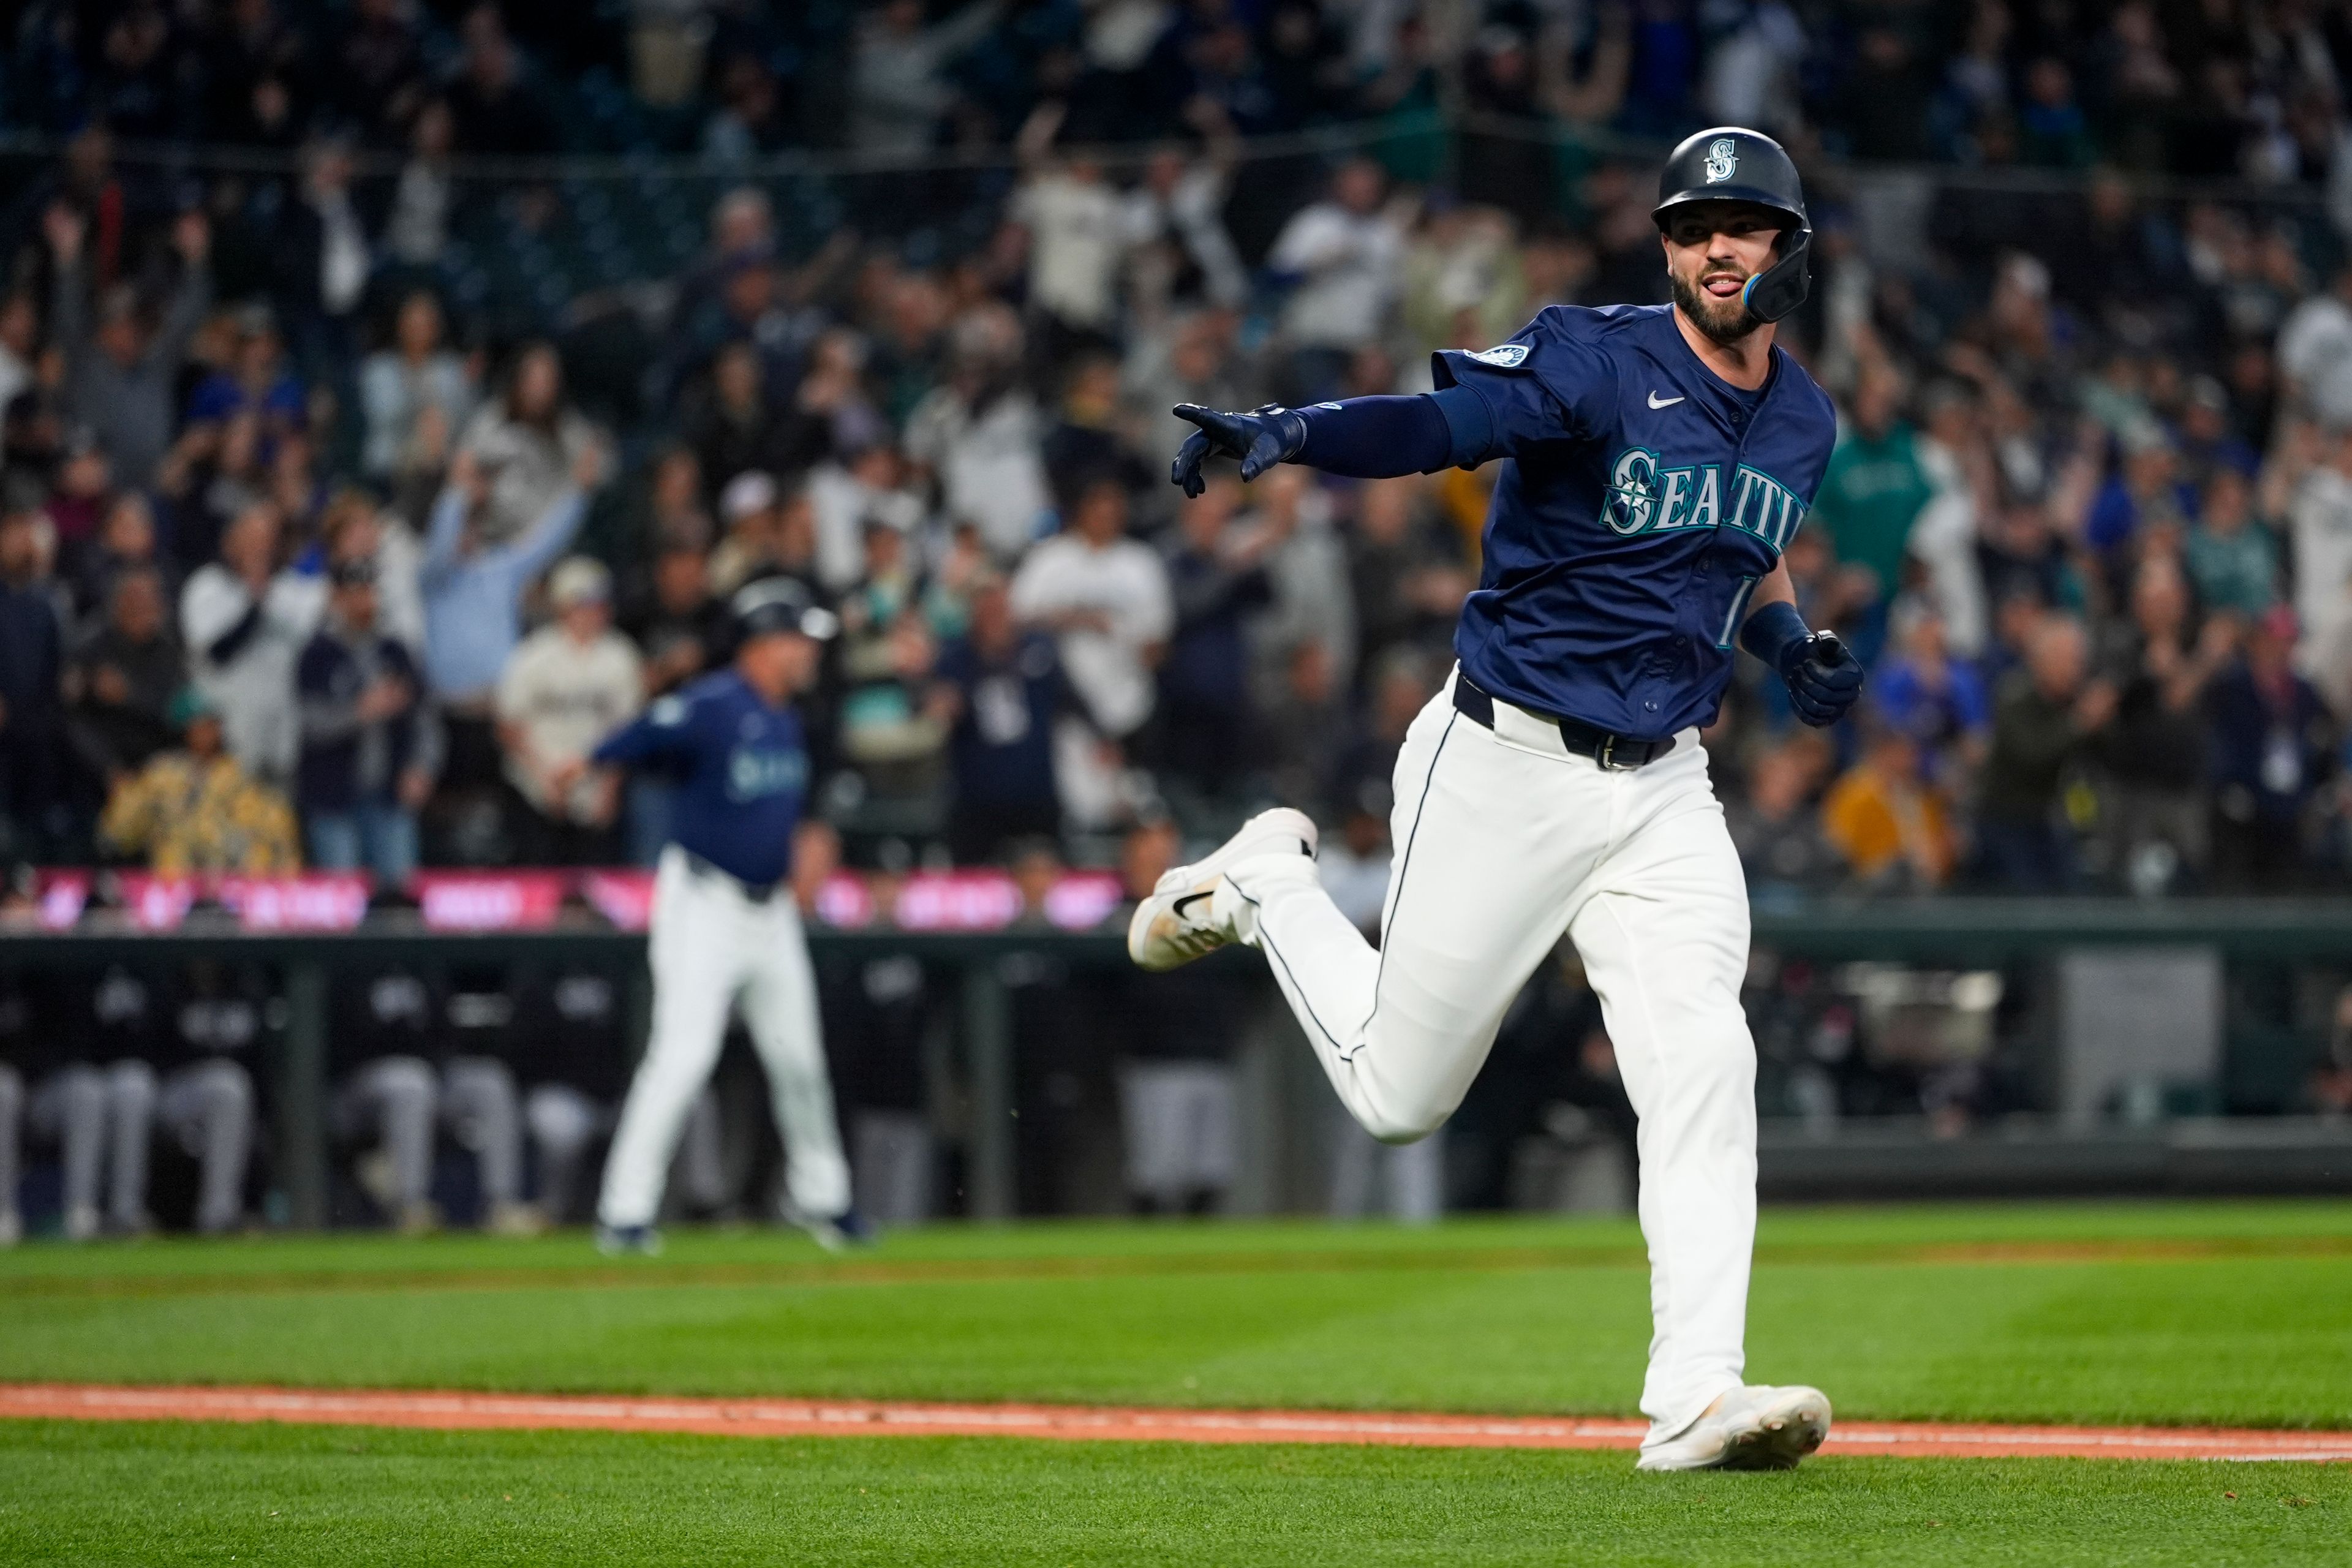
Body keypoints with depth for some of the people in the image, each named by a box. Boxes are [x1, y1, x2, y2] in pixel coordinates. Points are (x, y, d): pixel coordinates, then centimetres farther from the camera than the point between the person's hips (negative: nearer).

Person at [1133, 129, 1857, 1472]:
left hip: (1663, 791, 5)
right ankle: (1270, 883, 33)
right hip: (1505, 764, -5)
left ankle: (1696, 1398, -17)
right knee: (1397, 1094, 5)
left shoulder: (1804, 424, 9)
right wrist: (1286, 435, -47)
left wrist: (1796, 648, 9)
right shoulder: (1600, 363, -14)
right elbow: (1438, 422, -28)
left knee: (1703, 1070, -14)